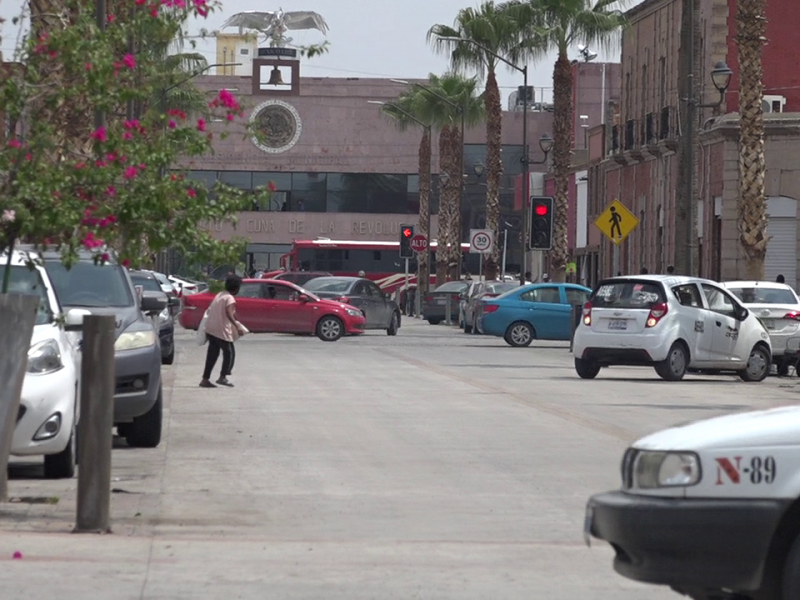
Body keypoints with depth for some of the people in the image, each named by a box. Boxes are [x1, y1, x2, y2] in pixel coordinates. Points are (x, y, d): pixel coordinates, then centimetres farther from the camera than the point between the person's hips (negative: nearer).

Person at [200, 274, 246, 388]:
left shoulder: (219, 295, 15)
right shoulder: (230, 299, -10)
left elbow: (210, 310, 21)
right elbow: (229, 313, -27)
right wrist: (237, 327, -34)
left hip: (210, 328, 8)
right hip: (222, 330, -8)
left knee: (212, 353, 12)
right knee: (228, 352, 5)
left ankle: (205, 379, 9)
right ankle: (222, 377, 0)